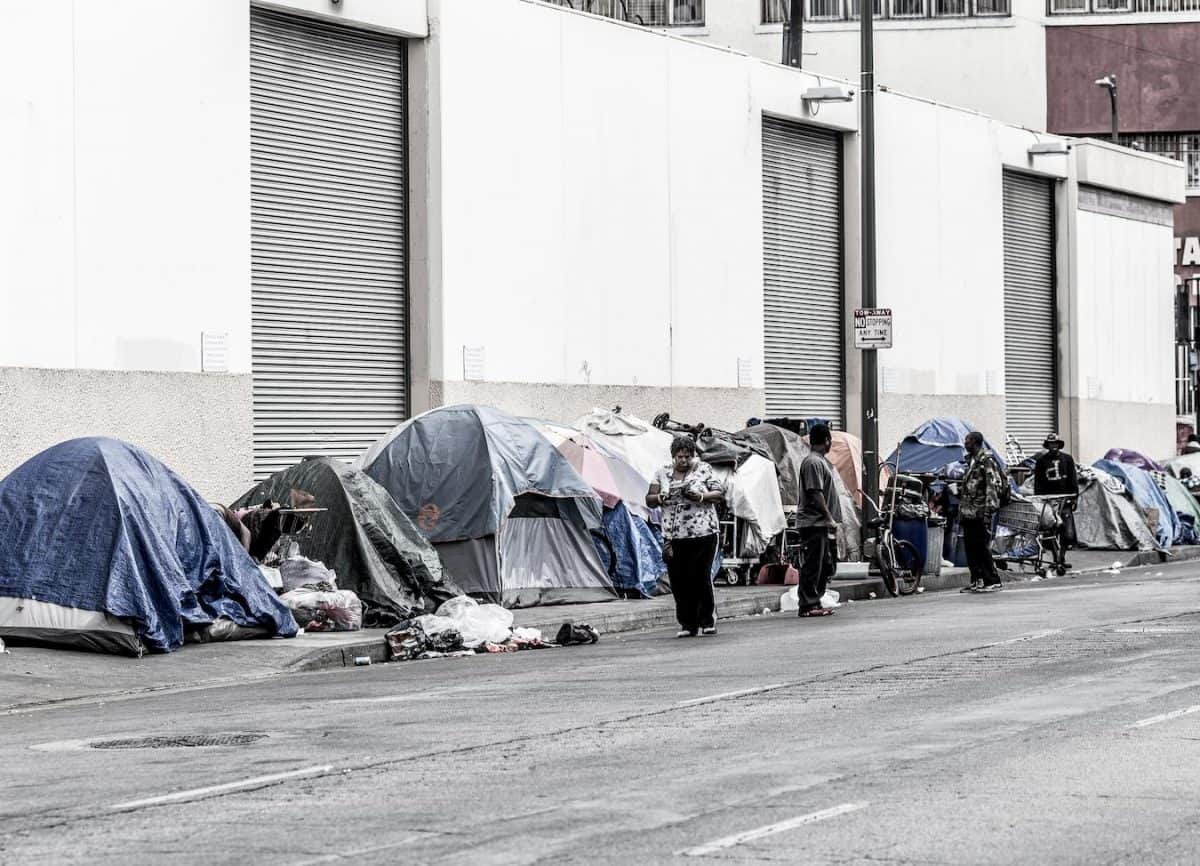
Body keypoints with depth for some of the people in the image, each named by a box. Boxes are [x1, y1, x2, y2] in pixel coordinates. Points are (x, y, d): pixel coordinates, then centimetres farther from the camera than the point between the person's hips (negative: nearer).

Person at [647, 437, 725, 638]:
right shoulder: (662, 474, 12)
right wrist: (661, 498, -10)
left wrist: (701, 497, -16)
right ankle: (687, 624, 6)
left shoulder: (704, 470, 5)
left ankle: (707, 621, 5)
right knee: (679, 581, -1)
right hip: (673, 536, 3)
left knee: (701, 577, -6)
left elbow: (720, 493, 2)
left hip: (703, 532, -3)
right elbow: (649, 500, 12)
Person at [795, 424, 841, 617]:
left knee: (826, 565, 13)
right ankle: (808, 605, -6)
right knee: (812, 565, -8)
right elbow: (815, 494, -19)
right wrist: (829, 518, -18)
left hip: (822, 524, 11)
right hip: (813, 523, -11)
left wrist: (832, 521, 19)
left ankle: (814, 602, 17)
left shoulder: (822, 461, 19)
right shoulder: (813, 462, -13)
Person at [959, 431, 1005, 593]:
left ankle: (993, 581, -6)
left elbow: (993, 485, -16)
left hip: (980, 512, -9)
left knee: (982, 547, -10)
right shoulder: (971, 460, 19)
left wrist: (989, 507, -22)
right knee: (970, 547, 7)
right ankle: (977, 580, 12)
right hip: (968, 512, 9)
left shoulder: (987, 460, -9)